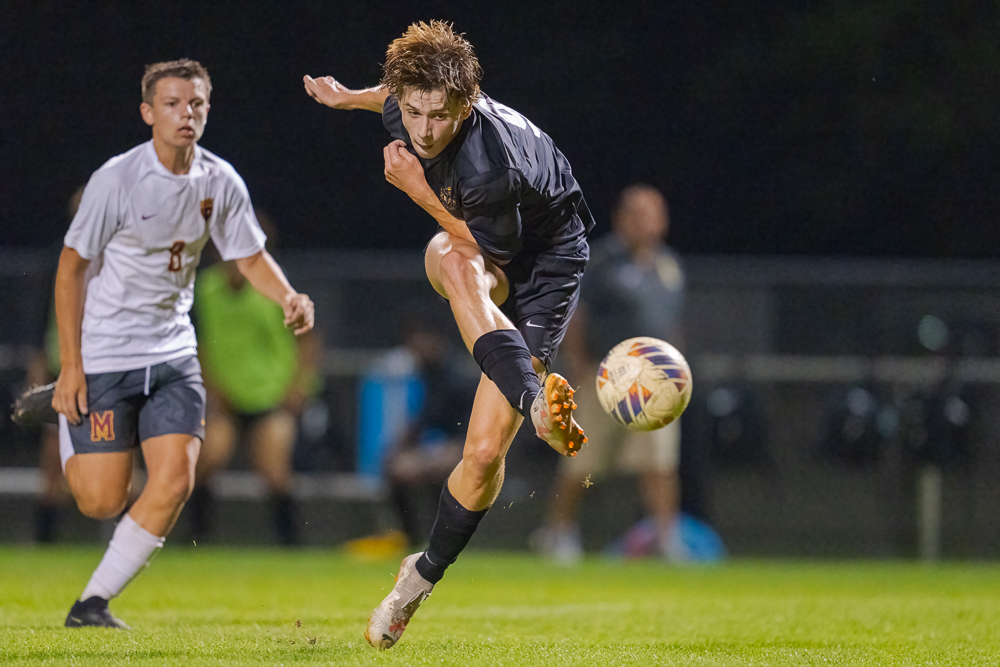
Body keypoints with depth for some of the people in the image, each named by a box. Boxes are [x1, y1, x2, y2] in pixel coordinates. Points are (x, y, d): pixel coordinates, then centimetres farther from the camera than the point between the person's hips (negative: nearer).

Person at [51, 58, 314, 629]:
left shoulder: (220, 181, -2)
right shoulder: (116, 180, -15)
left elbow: (251, 256, 10)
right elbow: (73, 265, -9)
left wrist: (290, 298, -12)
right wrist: (71, 365, -12)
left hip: (173, 352, 4)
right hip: (104, 353, -4)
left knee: (175, 481, -13)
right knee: (102, 500, -6)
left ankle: (93, 603, 2)